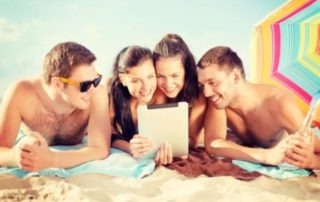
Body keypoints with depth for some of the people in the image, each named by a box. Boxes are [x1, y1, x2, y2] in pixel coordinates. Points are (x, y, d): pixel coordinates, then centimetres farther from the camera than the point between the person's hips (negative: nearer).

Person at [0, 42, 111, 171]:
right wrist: (16, 156, -47)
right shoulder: (21, 94, -27)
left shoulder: (97, 94, -27)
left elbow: (101, 149, -32)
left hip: (74, 166, 0)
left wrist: (51, 159, -46)